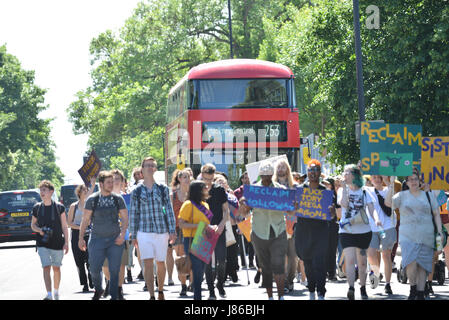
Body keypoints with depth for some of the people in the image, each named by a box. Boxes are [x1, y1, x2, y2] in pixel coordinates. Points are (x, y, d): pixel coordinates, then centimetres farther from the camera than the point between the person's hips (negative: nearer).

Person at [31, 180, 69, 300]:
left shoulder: (59, 208, -1)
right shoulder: (37, 208, 4)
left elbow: (64, 226, 2)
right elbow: (33, 225, 13)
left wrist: (66, 242, -4)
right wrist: (40, 230, -9)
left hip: (57, 243, 0)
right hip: (42, 244, 0)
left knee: (56, 268, 10)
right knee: (46, 268, -12)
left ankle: (56, 292, 28)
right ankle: (49, 295, -17)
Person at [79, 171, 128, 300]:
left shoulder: (118, 199, 5)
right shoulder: (92, 199, 2)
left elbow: (125, 218, 7)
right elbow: (85, 220, 5)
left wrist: (122, 234, -8)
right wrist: (81, 238, 1)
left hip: (115, 240, 1)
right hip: (97, 239, -1)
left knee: (114, 270, -2)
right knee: (95, 269, -4)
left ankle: (114, 296, 7)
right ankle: (98, 290, 24)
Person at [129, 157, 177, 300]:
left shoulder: (163, 189, 6)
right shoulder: (137, 191, 4)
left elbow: (169, 210, 4)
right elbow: (133, 214, 6)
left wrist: (172, 231, -2)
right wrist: (133, 236, 5)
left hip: (161, 231, 1)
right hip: (144, 232, -1)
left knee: (160, 263, 8)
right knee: (148, 263, -9)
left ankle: (160, 291, 28)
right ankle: (152, 296, -10)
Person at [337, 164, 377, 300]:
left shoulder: (364, 192, 5)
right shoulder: (342, 190, 4)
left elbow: (372, 209, -4)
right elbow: (344, 204, -14)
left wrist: (376, 219, -24)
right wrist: (344, 188, -15)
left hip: (363, 231, 1)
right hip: (346, 231, -1)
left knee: (362, 262, 9)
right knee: (350, 260, -17)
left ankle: (363, 288, 24)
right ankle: (351, 288, -24)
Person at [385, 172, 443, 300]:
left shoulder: (428, 195, 12)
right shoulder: (402, 195, 9)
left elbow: (436, 215, 13)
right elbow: (388, 203, -8)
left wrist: (439, 232, 2)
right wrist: (391, 185, -12)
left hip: (426, 236, 2)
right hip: (408, 235, -2)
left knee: (422, 266, 0)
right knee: (411, 262, -21)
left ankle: (420, 294, 6)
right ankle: (413, 288, -4)